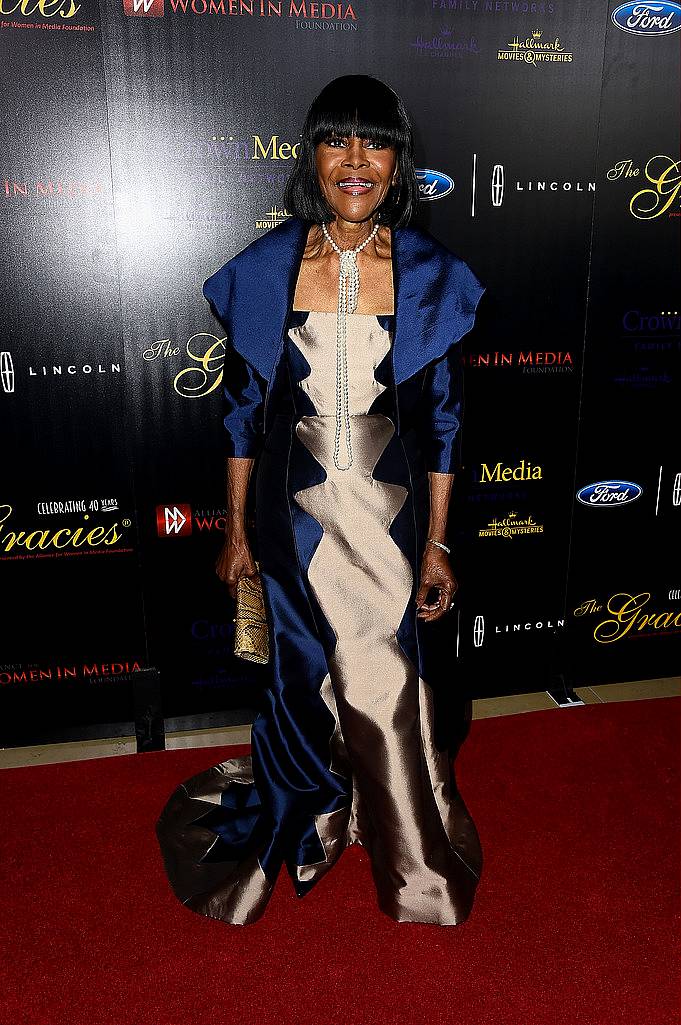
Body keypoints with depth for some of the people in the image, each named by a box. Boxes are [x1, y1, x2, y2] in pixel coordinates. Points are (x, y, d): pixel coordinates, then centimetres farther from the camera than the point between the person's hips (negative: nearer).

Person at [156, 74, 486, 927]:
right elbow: (243, 409, 2)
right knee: (304, 672, 17)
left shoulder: (431, 274, -4)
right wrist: (235, 529, 3)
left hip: (392, 512, 0)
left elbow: (443, 420, -1)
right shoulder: (264, 269, -3)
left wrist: (437, 544, -2)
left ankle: (410, 853, 40)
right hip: (296, 513, 1)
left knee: (389, 682, 12)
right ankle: (303, 818, 46)